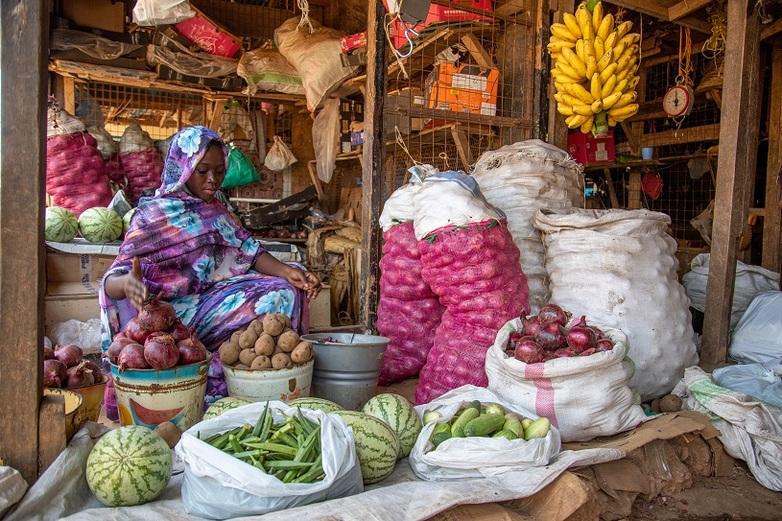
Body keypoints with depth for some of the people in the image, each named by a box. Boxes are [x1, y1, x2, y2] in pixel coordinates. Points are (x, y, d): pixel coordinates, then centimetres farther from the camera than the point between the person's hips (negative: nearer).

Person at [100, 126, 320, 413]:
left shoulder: (215, 208, 14)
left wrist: (286, 271, -17)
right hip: (174, 310, -5)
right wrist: (127, 283, -41)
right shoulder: (154, 214, -6)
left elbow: (248, 250, 3)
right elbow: (113, 279, -14)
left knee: (285, 291, -16)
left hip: (215, 296, 6)